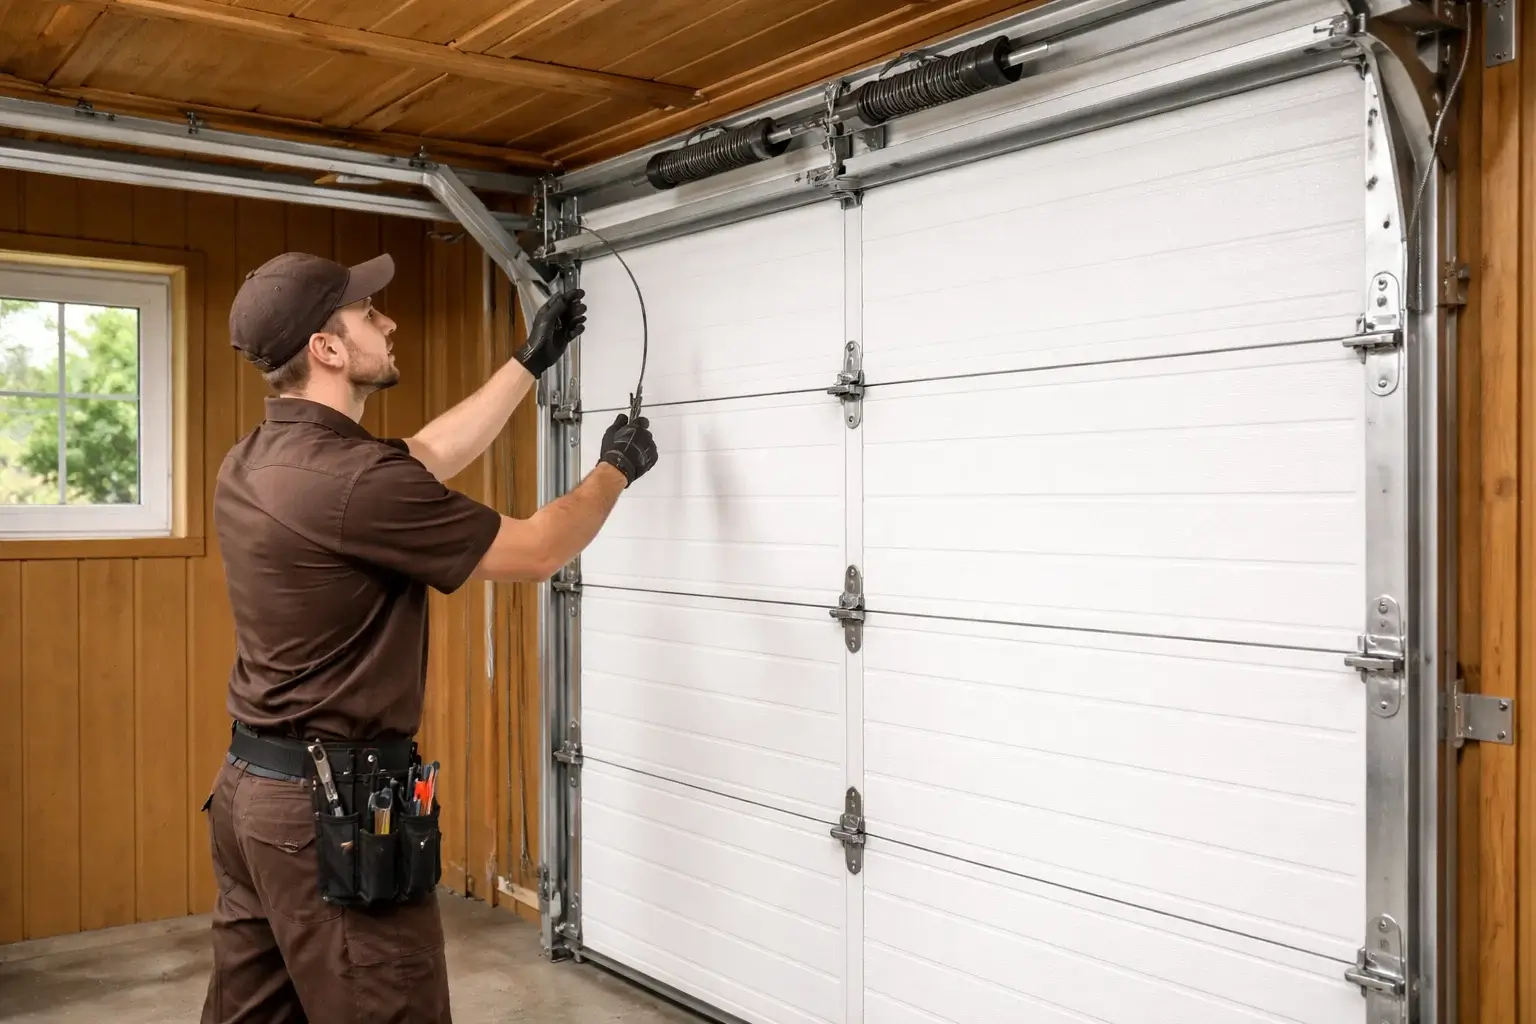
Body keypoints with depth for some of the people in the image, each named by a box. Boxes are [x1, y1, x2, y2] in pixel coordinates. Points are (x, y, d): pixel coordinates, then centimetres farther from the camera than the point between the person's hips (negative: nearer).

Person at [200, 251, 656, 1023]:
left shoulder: (249, 465, 5)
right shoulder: (354, 479, -24)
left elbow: (431, 454, 16)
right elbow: (538, 553, -13)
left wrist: (531, 361, 22)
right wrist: (616, 469, 5)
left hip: (252, 788, 9)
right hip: (335, 803, -9)